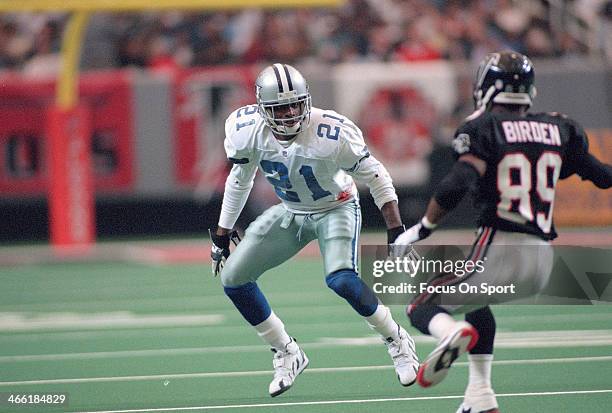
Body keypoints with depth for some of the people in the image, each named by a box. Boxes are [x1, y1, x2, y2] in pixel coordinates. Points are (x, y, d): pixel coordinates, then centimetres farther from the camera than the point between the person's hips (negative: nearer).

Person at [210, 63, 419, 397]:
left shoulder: (332, 134, -32)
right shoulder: (245, 130, -19)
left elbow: (376, 178, -18)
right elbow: (239, 180, 1)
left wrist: (396, 232, -21)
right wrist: (222, 233, 7)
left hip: (336, 208, -5)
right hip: (290, 213, 5)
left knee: (340, 280, -30)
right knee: (233, 278, -4)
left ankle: (397, 342, -4)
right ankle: (287, 354, 13)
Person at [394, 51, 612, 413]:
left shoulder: (483, 129, -4)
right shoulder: (559, 130, 12)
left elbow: (457, 186, -18)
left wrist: (422, 229, -9)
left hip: (498, 250, -6)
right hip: (542, 261, 6)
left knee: (423, 308, 8)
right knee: (476, 302, 34)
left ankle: (452, 333, -29)